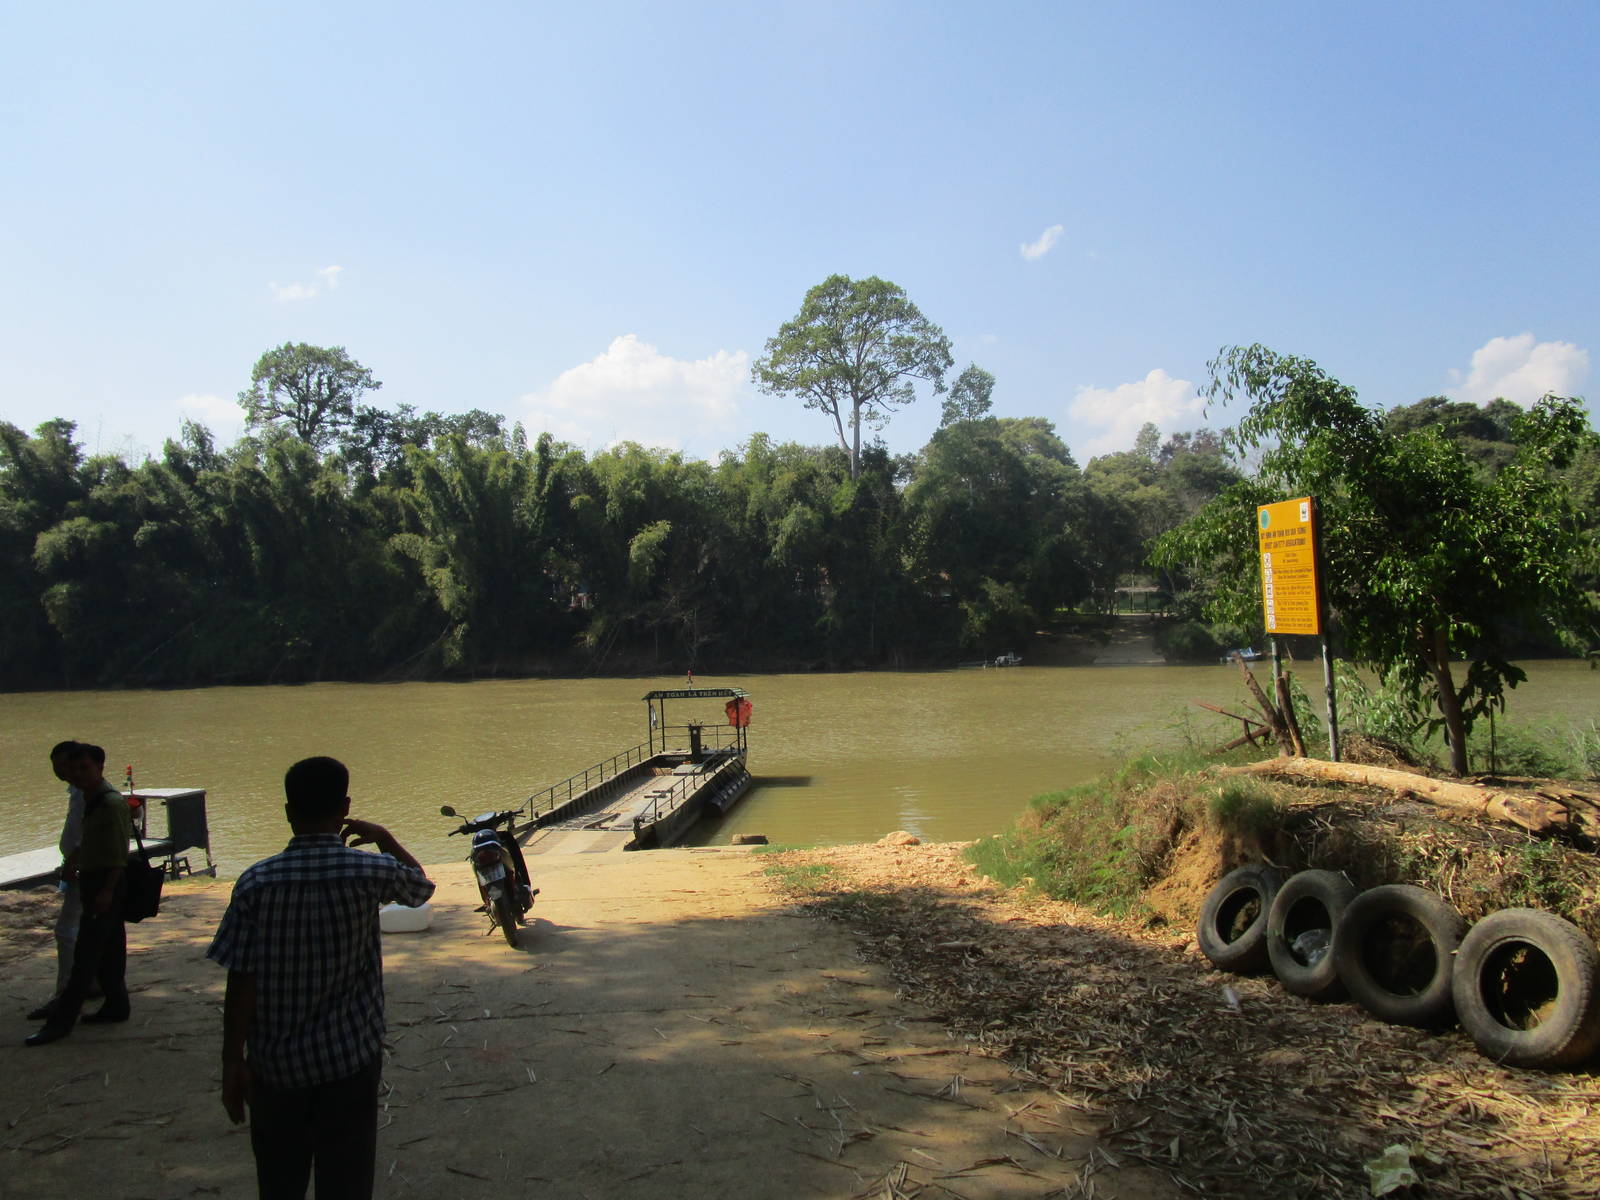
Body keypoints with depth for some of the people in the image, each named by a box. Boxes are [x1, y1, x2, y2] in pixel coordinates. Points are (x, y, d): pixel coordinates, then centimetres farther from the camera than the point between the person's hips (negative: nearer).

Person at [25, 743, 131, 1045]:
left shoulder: (112, 803, -17)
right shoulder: (89, 800, 12)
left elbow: (119, 854, -20)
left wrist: (107, 891, -22)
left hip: (105, 885, -10)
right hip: (93, 884, 10)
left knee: (85, 957, -6)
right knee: (108, 951, 16)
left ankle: (60, 1021, -3)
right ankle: (116, 1005, 25)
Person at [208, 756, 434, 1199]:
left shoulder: (256, 883, -11)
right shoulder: (369, 872, -14)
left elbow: (241, 983, -9)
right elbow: (420, 885, 8)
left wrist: (233, 1061, 1)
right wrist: (386, 839, 21)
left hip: (276, 1064, 2)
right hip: (350, 1061, -1)